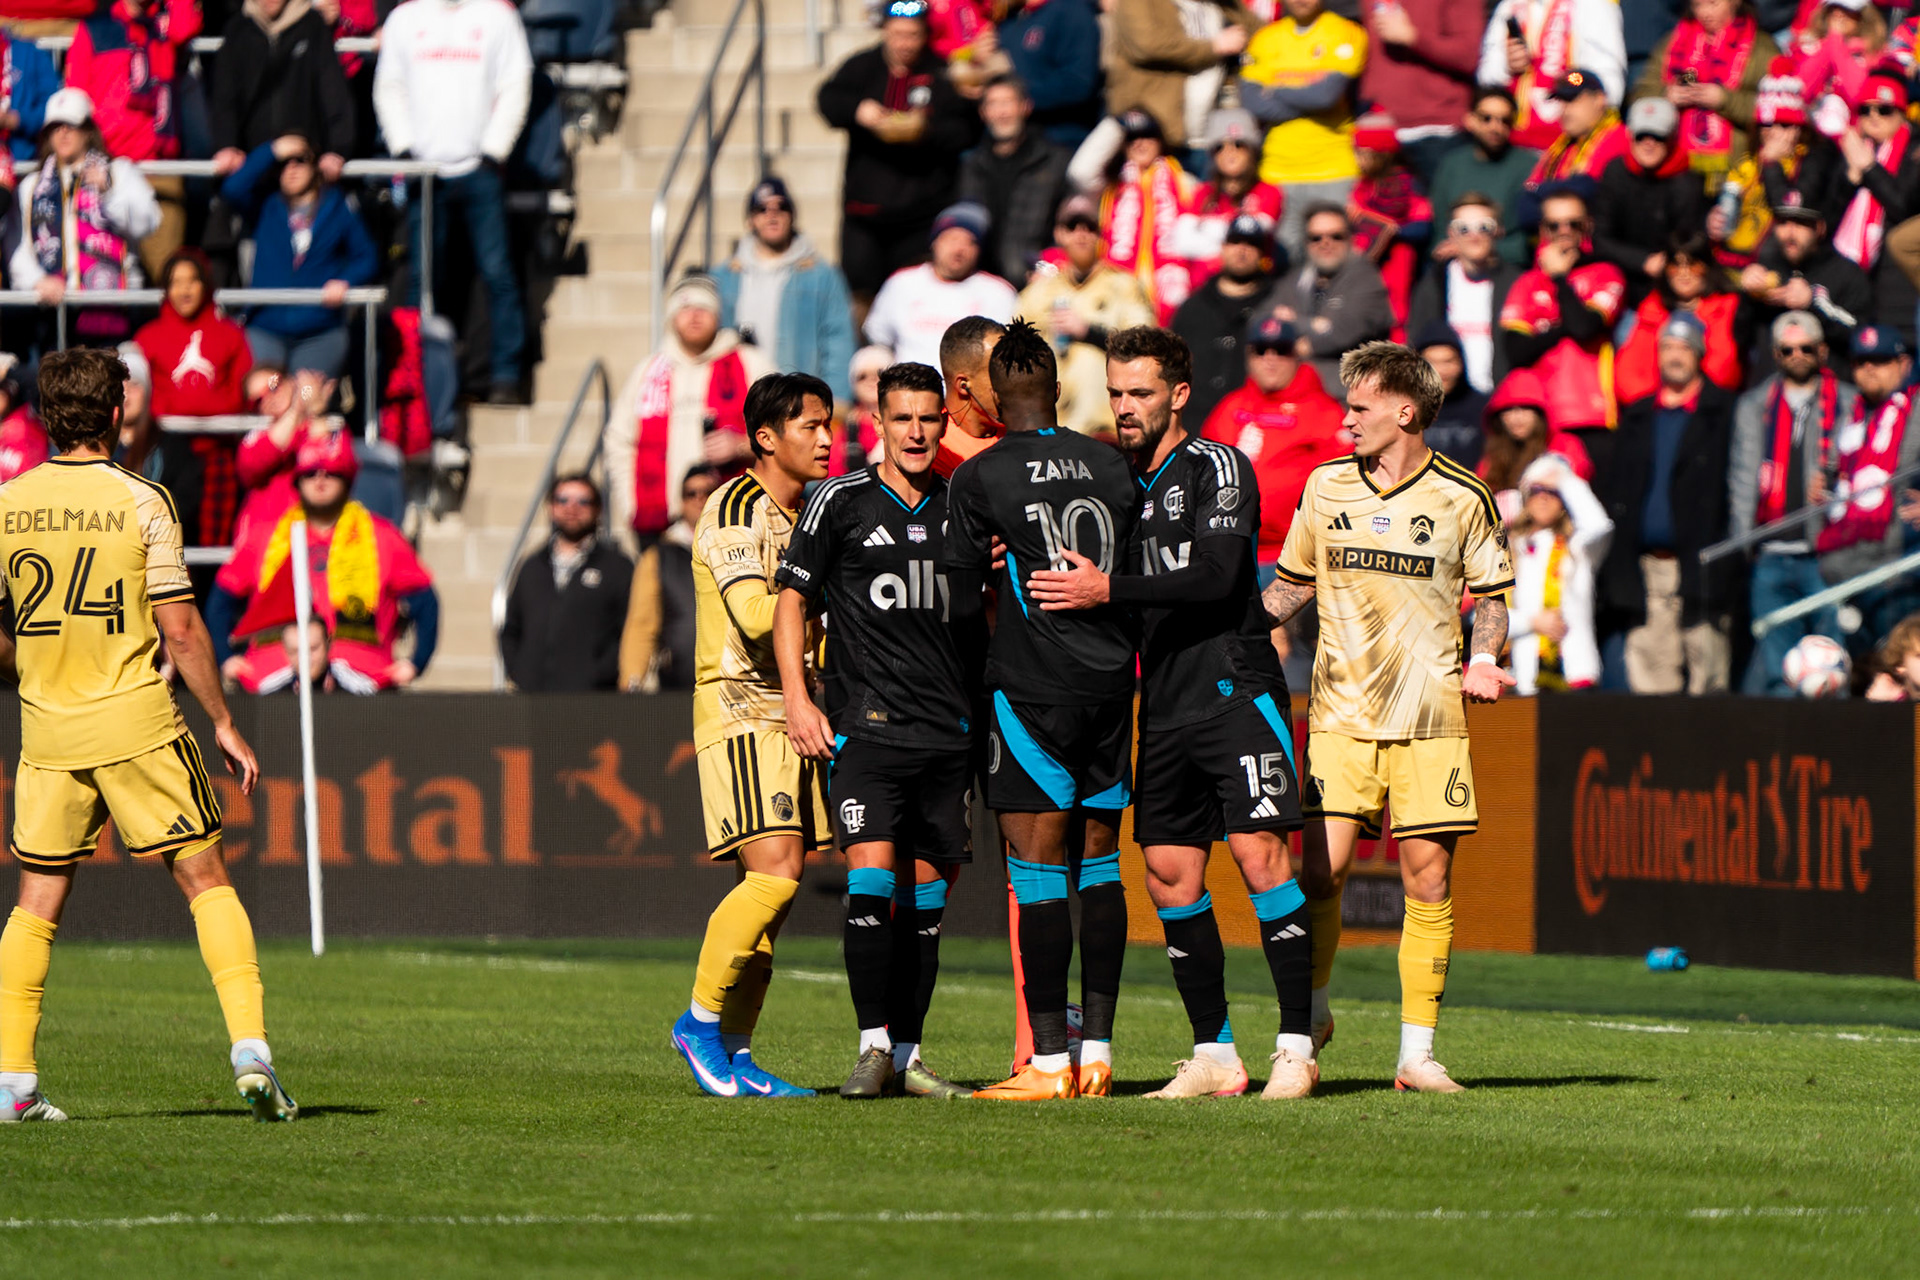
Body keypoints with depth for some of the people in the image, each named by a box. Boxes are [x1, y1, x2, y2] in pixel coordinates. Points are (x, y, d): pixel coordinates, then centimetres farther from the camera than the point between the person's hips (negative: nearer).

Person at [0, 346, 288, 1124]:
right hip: (138, 723, -3)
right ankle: (250, 1048, -7)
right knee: (205, 879, 5)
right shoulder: (141, 502, -7)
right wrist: (223, 724, -1)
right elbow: (180, 628, -9)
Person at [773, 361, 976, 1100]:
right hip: (866, 726, -4)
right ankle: (874, 1047, -12)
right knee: (871, 874, -17)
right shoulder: (841, 503, 2)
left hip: (949, 731, 4)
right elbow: (791, 598, 4)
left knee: (928, 893, 5)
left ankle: (907, 1055, 12)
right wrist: (797, 700, -5)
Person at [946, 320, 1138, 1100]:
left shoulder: (980, 478, -7)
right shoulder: (1110, 466, 7)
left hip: (1033, 685, -5)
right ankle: (1097, 1051, 10)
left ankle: (1049, 1061, -7)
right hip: (1110, 682, 5)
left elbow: (958, 594, -1)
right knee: (1099, 866, 10)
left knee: (1038, 869, -4)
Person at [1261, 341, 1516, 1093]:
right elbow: (1293, 583, 19)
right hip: (1342, 712, 1)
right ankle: (1311, 1014, 15)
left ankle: (1417, 1052, 2)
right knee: (1321, 868, -9)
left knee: (1427, 879, -4)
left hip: (1429, 715, -1)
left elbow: (1490, 596, 12)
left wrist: (1481, 661, -6)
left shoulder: (1462, 499, 1)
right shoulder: (1325, 487, 8)